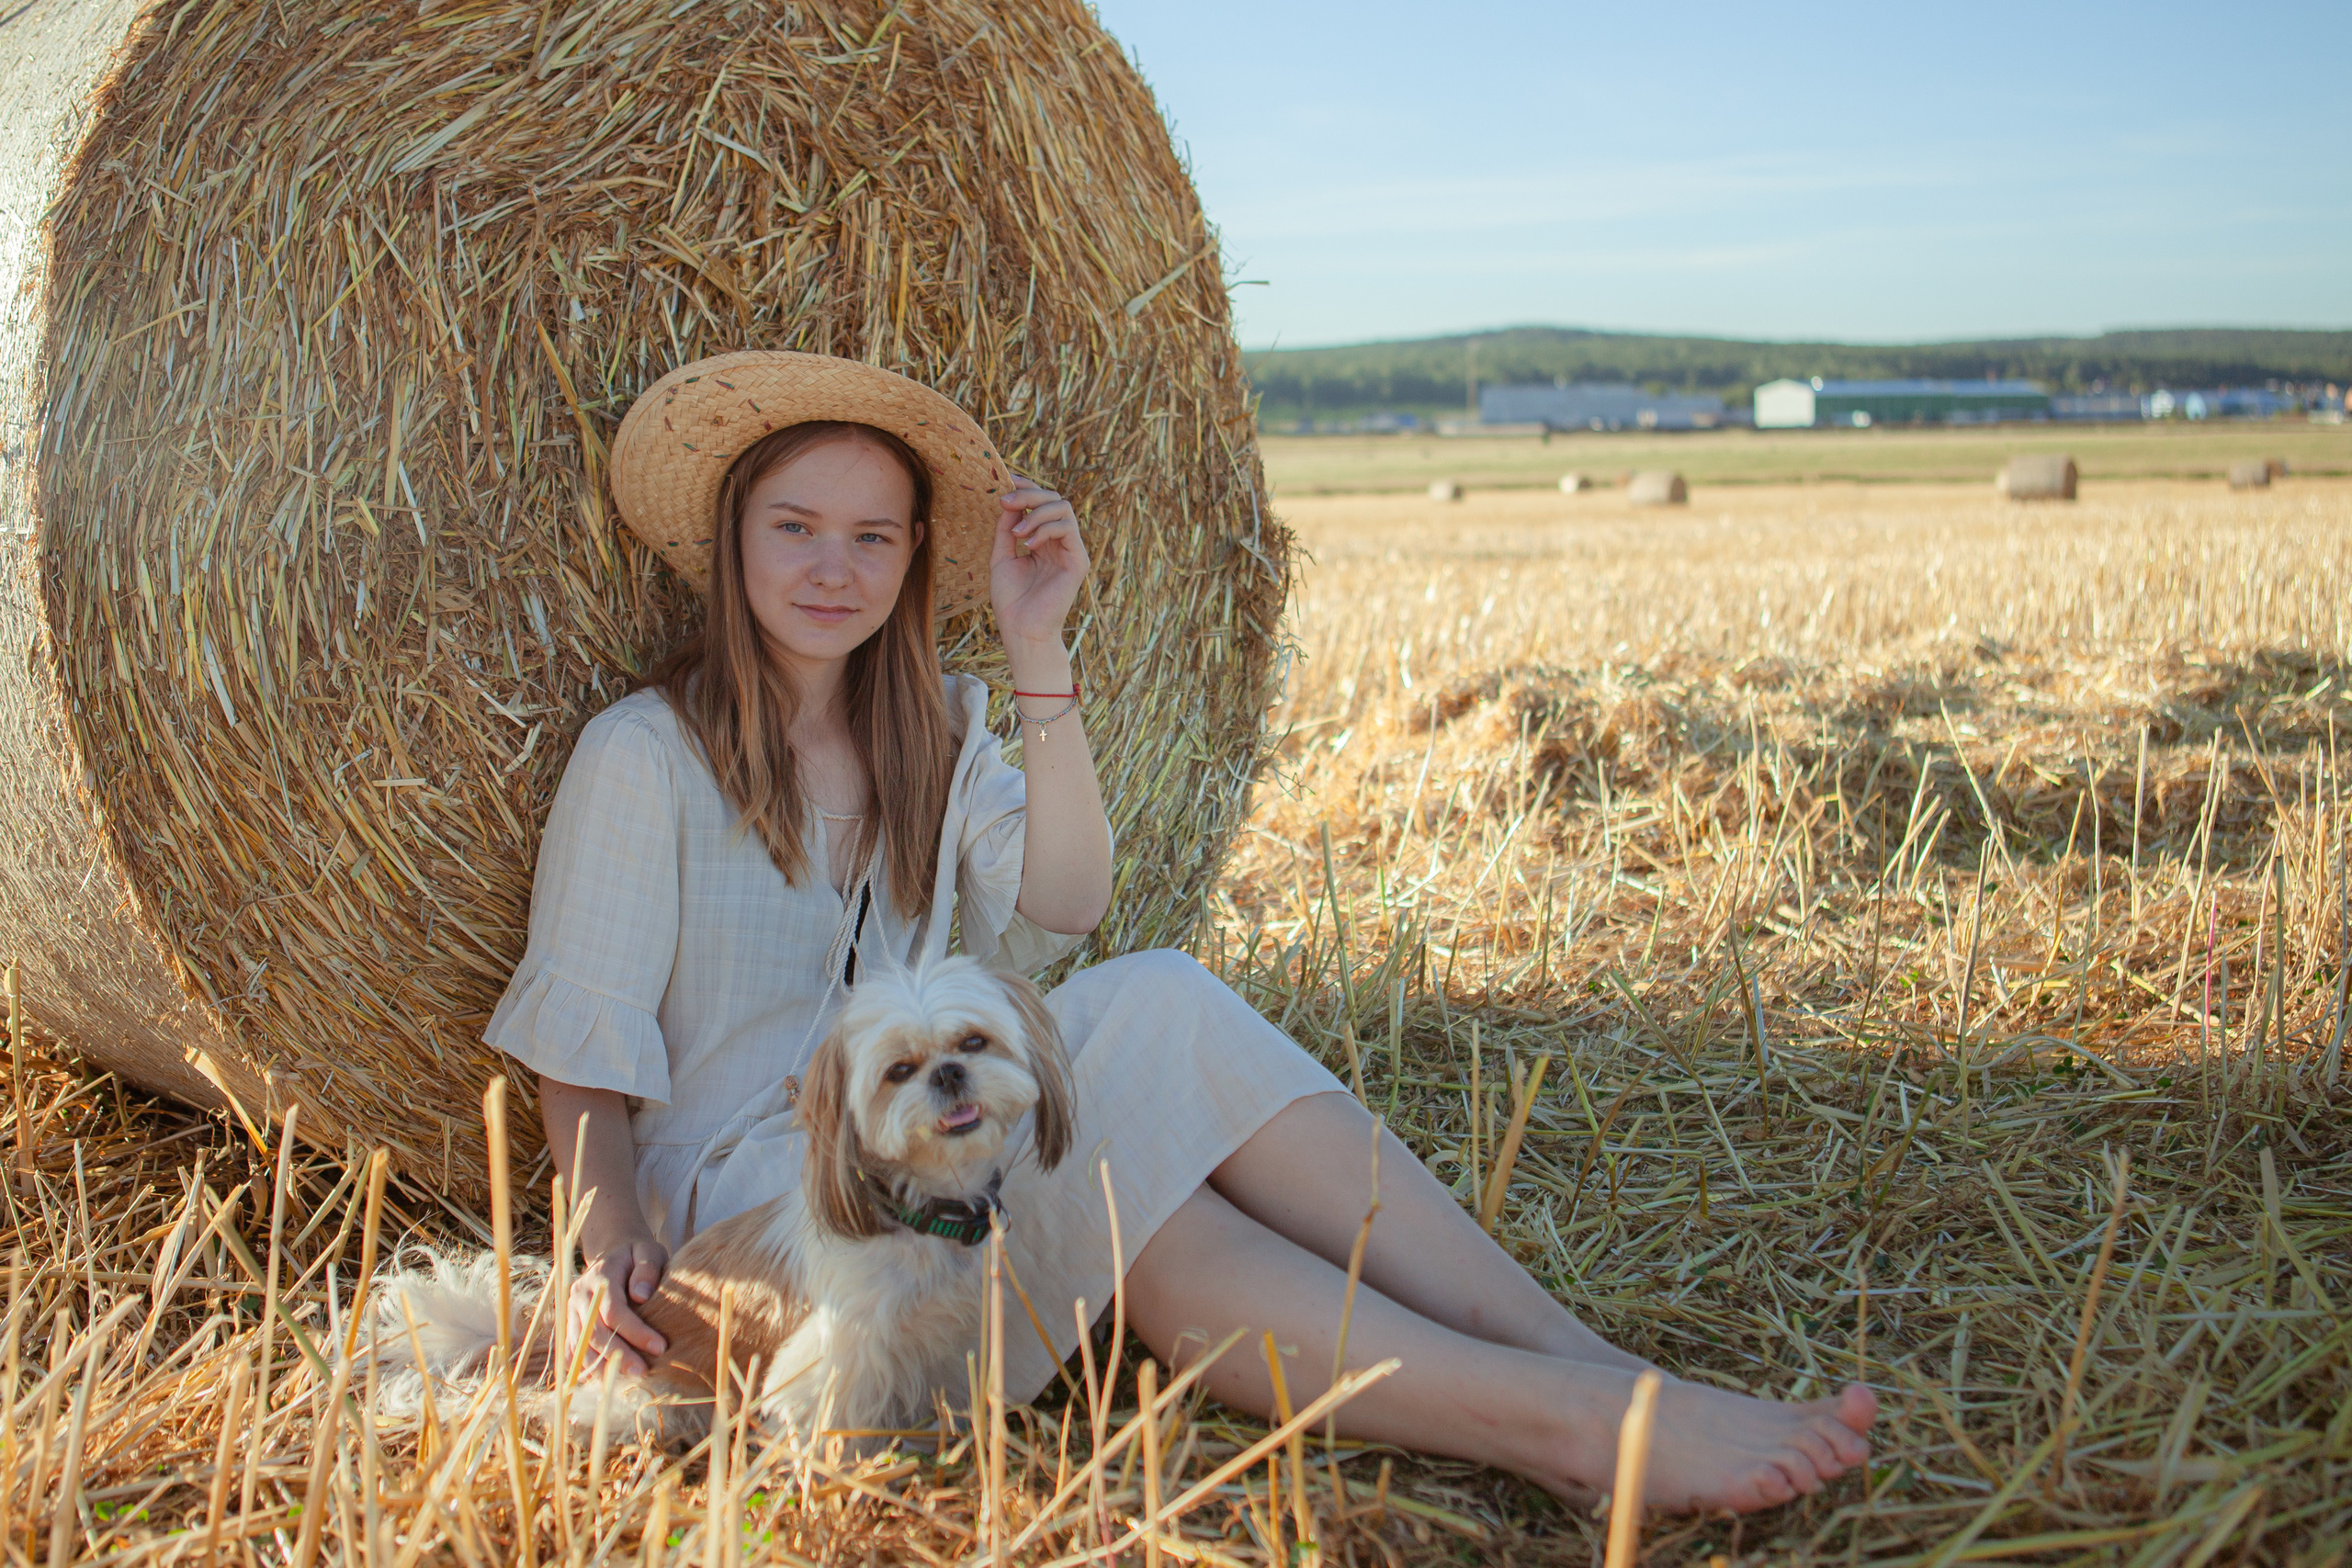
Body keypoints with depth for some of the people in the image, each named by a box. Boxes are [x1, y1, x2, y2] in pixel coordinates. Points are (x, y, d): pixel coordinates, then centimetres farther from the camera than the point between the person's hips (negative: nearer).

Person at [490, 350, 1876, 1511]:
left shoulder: (933, 730, 11)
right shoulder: (644, 754, -5)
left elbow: (1061, 907, -5)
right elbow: (579, 1051, -4)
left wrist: (1037, 643, -10)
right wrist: (613, 1240, -22)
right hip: (737, 1184, -4)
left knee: (1154, 1004, -27)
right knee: (1078, 1168, -34)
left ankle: (1577, 1359, -37)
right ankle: (1567, 1416, -44)